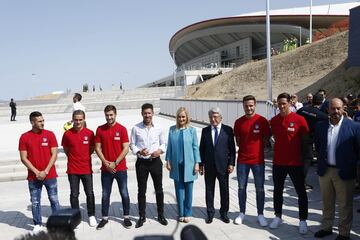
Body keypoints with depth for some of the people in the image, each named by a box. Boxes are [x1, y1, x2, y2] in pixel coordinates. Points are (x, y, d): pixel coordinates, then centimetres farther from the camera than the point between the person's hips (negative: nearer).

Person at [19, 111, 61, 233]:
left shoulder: (50, 134, -2)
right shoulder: (24, 137, -1)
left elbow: (54, 154, -4)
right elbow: (23, 158, -2)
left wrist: (45, 171, -10)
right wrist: (36, 172, -10)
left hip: (50, 175, 0)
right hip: (33, 176, 1)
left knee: (54, 200, 7)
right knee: (35, 202, 8)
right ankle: (38, 224, 22)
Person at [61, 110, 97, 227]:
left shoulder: (89, 133, -5)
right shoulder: (67, 134, -5)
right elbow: (66, 149, 8)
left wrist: (84, 157, 5)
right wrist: (74, 158, 6)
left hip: (87, 169, 0)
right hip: (72, 170, 0)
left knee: (90, 193, 7)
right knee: (74, 194, 8)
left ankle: (91, 216, 22)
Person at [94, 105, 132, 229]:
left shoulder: (122, 129, -4)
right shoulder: (100, 129, 3)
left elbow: (125, 148, -6)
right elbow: (97, 148, 2)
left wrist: (115, 163, -11)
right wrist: (106, 163, -8)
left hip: (120, 168, -2)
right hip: (106, 168, 2)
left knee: (124, 193, 5)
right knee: (105, 194, 9)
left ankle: (126, 217, 18)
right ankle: (105, 218, 22)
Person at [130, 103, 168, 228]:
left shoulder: (158, 128, 0)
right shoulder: (136, 128, -4)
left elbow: (163, 143, 10)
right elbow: (132, 145, 1)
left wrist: (160, 150, -11)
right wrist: (138, 151, -17)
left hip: (155, 161, 1)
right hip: (141, 162, -1)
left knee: (159, 189, 11)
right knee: (141, 190, 8)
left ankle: (161, 215, 27)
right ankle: (142, 216, 24)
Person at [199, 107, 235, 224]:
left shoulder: (228, 130, -1)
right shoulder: (205, 130, 5)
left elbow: (232, 148, -1)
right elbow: (202, 148, 6)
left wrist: (231, 163, -7)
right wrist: (201, 164, 3)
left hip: (223, 165, -1)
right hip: (209, 166, 2)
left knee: (224, 190, 9)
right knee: (209, 190, 9)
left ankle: (224, 212, 25)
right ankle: (210, 213, 23)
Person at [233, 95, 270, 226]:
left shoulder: (262, 121, -6)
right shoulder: (239, 122, 1)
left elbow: (266, 140, 2)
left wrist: (257, 149, 0)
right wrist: (245, 148, 3)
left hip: (258, 160, -2)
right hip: (242, 160, 2)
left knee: (260, 189, 7)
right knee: (241, 187, 10)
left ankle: (260, 214, 21)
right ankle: (242, 213, 24)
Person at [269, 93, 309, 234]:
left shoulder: (299, 119, -10)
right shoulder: (274, 121, 2)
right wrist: (279, 151, 9)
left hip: (295, 162, -3)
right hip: (278, 162, 4)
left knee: (301, 192, 6)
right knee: (278, 190, 13)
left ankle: (303, 220, 20)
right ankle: (278, 216, 29)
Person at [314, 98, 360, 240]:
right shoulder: (320, 126, 1)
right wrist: (322, 161, 8)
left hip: (344, 172, -3)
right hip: (325, 170, 4)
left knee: (345, 205, 9)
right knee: (327, 203, 19)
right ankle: (326, 227, 35)